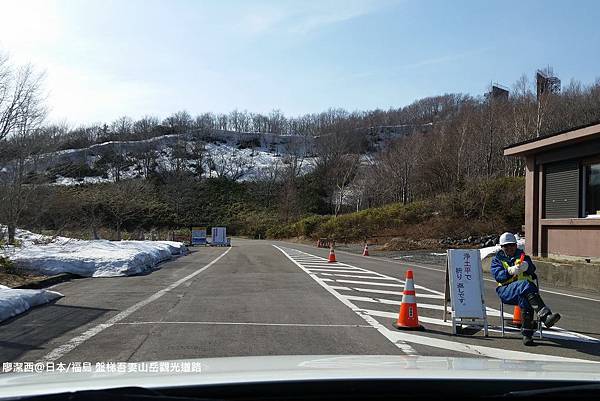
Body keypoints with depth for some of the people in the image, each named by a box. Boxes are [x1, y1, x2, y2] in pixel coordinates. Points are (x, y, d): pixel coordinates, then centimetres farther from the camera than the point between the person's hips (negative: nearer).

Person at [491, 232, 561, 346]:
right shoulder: (497, 259, 19)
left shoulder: (522, 256, 25)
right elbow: (498, 275, -1)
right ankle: (545, 316, -48)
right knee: (525, 286, -34)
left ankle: (527, 334, -37)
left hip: (525, 289, 2)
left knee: (524, 299, -35)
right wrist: (510, 271, -20)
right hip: (506, 290, -2)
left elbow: (532, 268, 3)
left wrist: (526, 266, -21)